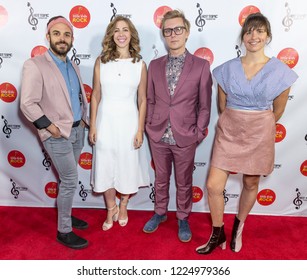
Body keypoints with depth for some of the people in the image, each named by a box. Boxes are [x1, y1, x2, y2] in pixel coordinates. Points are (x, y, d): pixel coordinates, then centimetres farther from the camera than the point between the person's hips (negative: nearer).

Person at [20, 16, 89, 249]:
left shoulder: (73, 66, 11)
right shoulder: (35, 65, -11)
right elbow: (27, 104, -16)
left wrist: (84, 119, 10)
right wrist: (51, 127, -16)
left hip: (77, 130, 7)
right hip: (57, 135, -7)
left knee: (67, 179, 17)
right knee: (71, 180, -4)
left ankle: (65, 215, 36)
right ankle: (64, 231, 12)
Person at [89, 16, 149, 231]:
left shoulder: (140, 65, -1)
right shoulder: (101, 61, 1)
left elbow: (142, 100, 1)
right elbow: (96, 96, 3)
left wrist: (140, 130, -2)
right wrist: (92, 126, 2)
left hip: (128, 121, 0)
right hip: (105, 121, 1)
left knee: (128, 167, 11)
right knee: (105, 168, 9)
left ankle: (123, 206, 38)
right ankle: (111, 210, 32)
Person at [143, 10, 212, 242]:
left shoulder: (201, 65, -5)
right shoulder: (155, 65, 3)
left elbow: (205, 105, -3)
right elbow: (151, 100, 9)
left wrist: (199, 133, -6)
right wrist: (150, 125, 3)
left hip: (185, 138, -2)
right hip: (158, 136, 3)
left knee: (184, 183, 14)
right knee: (161, 179, 19)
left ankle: (183, 219, 35)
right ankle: (160, 213, 40)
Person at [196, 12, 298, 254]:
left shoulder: (280, 71, -6)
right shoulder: (227, 69, -2)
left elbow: (277, 111, 6)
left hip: (259, 135, 0)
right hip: (229, 132, 1)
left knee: (251, 184, 15)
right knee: (213, 186, -2)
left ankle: (238, 227, 42)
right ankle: (218, 234, 23)